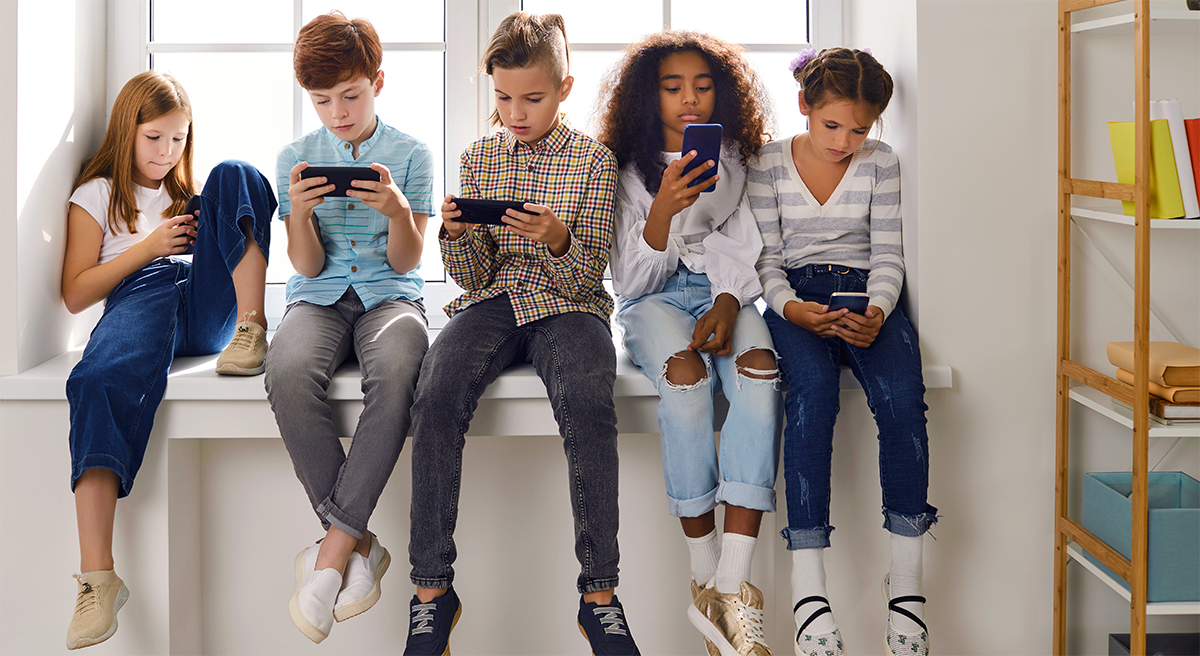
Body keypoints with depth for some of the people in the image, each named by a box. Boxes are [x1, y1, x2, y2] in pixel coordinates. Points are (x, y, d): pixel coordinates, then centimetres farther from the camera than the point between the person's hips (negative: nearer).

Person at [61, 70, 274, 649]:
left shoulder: (188, 192, 36)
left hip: (208, 302, 3)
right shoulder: (97, 195, 25)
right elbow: (75, 294, 14)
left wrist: (210, 232, 6)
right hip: (139, 298, -3)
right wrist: (149, 246, 4)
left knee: (233, 175, -15)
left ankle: (252, 327, -33)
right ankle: (98, 578, -47)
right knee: (99, 381, -39)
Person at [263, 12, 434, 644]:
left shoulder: (411, 154, 5)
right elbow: (308, 266, 6)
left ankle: (335, 546, -31)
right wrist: (299, 211, -14)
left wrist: (397, 209, -19)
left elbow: (404, 263, 2)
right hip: (320, 298, 1)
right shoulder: (297, 157, 9)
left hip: (388, 294, -1)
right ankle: (360, 544, -24)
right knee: (288, 372, -36)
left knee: (397, 370, -39)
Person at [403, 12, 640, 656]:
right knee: (436, 398, -30)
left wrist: (556, 238, -23)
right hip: (493, 298, 2)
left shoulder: (593, 160, 3)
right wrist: (456, 234, -13)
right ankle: (432, 588, -21)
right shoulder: (478, 157, 11)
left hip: (566, 304, -2)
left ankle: (599, 592, -24)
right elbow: (472, 275, 9)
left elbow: (587, 275, -2)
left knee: (589, 405, -35)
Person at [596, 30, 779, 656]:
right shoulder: (627, 171, 3)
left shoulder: (738, 162, 10)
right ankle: (705, 575, -29)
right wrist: (663, 210, -21)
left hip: (726, 294, 2)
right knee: (685, 374, -37)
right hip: (655, 300, -2)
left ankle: (732, 587, -39)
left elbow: (748, 251, 6)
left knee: (759, 369, -34)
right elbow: (632, 282, -4)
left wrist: (726, 306, -16)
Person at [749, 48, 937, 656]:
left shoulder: (881, 163, 9)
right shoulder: (769, 165, 6)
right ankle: (807, 586, -36)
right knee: (812, 391, -35)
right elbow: (768, 258, 4)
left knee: (902, 395, -31)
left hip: (866, 294, 2)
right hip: (795, 297, -1)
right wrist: (792, 308, -17)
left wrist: (877, 311, -16)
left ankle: (906, 579, -23)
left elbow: (887, 253, 5)